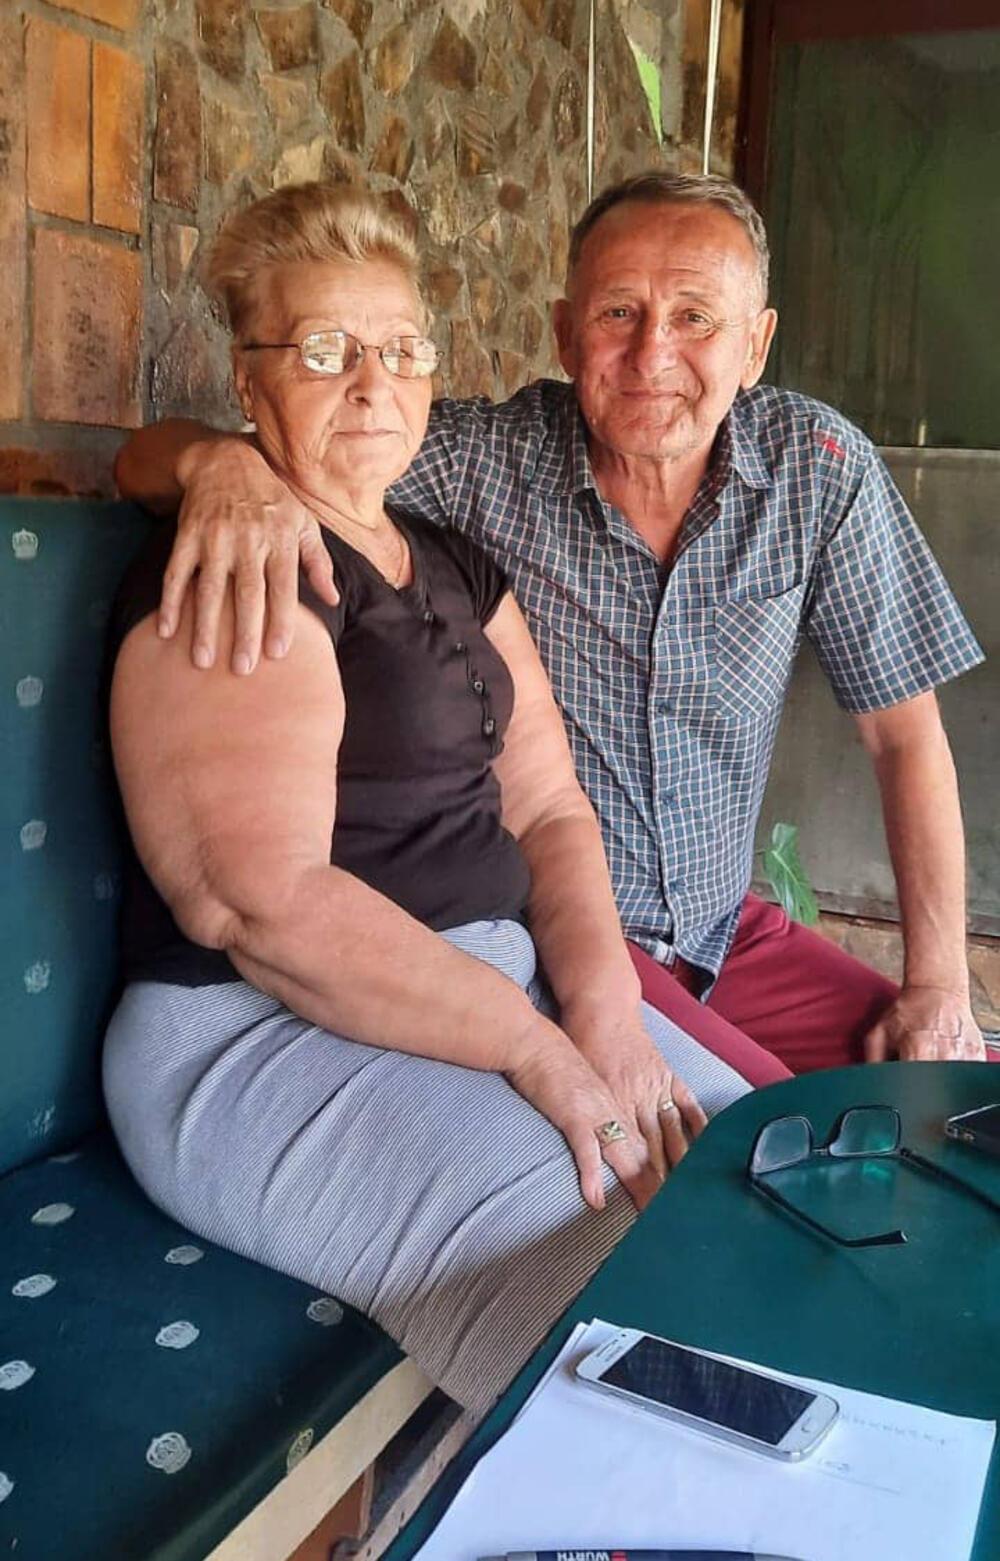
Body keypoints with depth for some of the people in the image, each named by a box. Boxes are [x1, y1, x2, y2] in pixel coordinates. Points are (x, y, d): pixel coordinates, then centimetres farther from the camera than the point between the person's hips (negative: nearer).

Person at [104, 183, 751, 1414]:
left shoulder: (459, 573, 16)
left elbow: (547, 807, 9)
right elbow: (269, 906, -21)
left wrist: (605, 1006, -10)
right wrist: (543, 1054, -21)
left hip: (503, 980, 8)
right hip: (269, 1040, -8)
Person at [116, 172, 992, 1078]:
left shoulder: (818, 467, -4)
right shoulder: (481, 459, -12)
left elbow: (906, 732, 2)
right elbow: (148, 461, -11)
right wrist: (225, 461, -36)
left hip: (728, 930, 4)